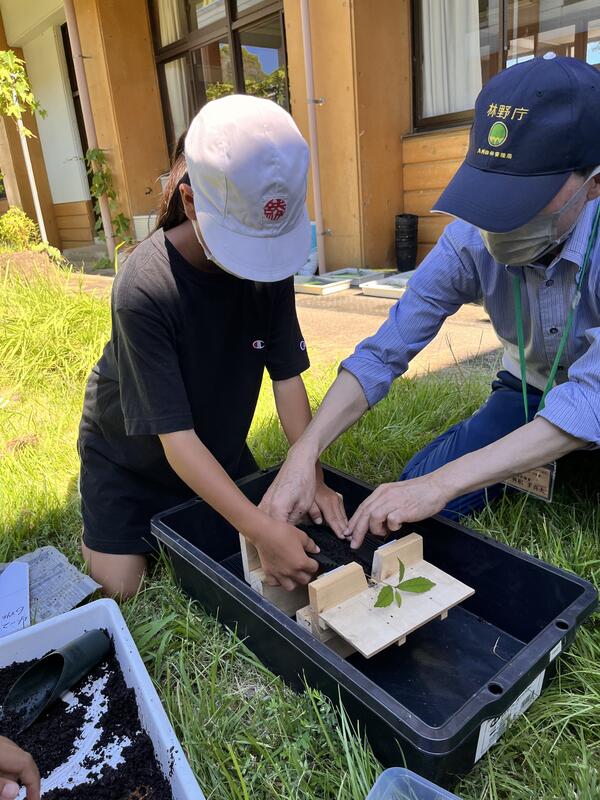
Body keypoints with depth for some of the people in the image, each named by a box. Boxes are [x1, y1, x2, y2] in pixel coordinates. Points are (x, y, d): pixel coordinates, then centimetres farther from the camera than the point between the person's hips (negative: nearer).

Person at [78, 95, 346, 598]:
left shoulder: (271, 263, -19)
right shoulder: (145, 290, -35)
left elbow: (288, 378, -14)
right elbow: (176, 437, -34)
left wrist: (313, 477, -23)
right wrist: (263, 530, -40)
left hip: (219, 447, 5)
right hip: (130, 457, -4)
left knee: (240, 553, 12)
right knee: (121, 588, -1)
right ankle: (97, 523, 28)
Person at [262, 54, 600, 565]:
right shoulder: (470, 239, -21)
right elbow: (385, 351, -20)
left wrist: (443, 483, -44)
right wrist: (303, 454, -32)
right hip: (529, 392, 2)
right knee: (417, 491, -15)